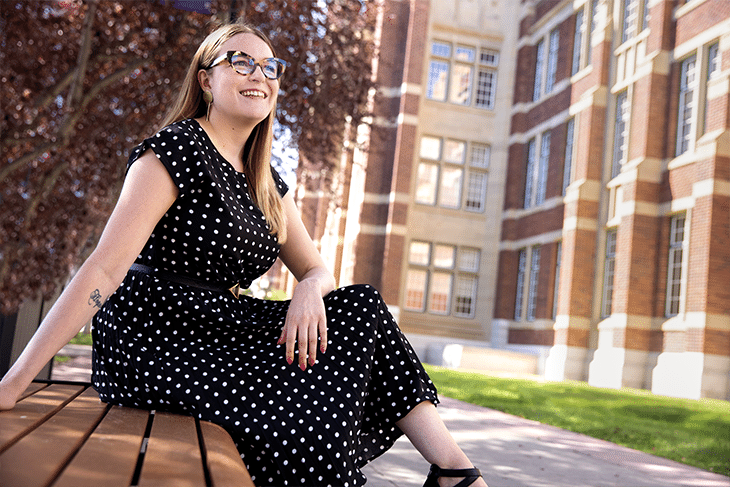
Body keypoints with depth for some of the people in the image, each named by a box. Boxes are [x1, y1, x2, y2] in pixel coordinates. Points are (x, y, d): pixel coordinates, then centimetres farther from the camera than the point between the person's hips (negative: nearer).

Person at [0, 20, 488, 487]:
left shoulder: (267, 183, 13)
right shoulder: (177, 150, -11)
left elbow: (317, 270, 11)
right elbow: (104, 270, -20)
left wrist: (309, 293, -16)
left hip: (219, 327, 7)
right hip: (153, 342, -7)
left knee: (361, 307, -10)